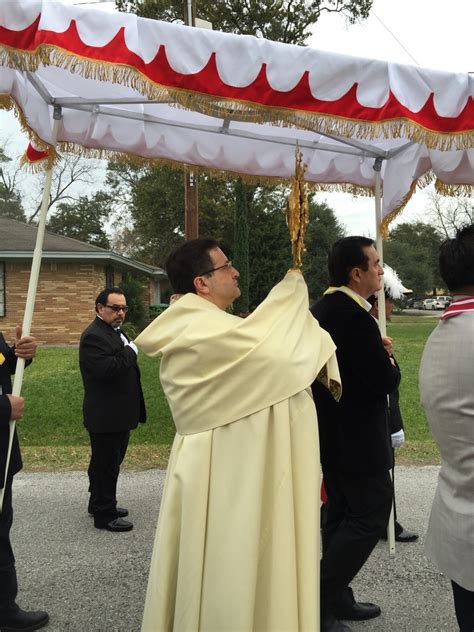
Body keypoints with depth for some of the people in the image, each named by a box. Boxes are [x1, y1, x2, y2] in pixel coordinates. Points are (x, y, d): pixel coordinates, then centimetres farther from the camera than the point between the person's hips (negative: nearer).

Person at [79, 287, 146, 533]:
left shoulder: (115, 332, 13)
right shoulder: (94, 336, -19)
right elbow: (107, 369, -32)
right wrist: (130, 351, -21)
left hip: (118, 414, 10)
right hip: (106, 417, -10)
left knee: (109, 463, 21)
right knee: (106, 464, 2)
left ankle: (99, 503, 37)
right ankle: (104, 515, 15)